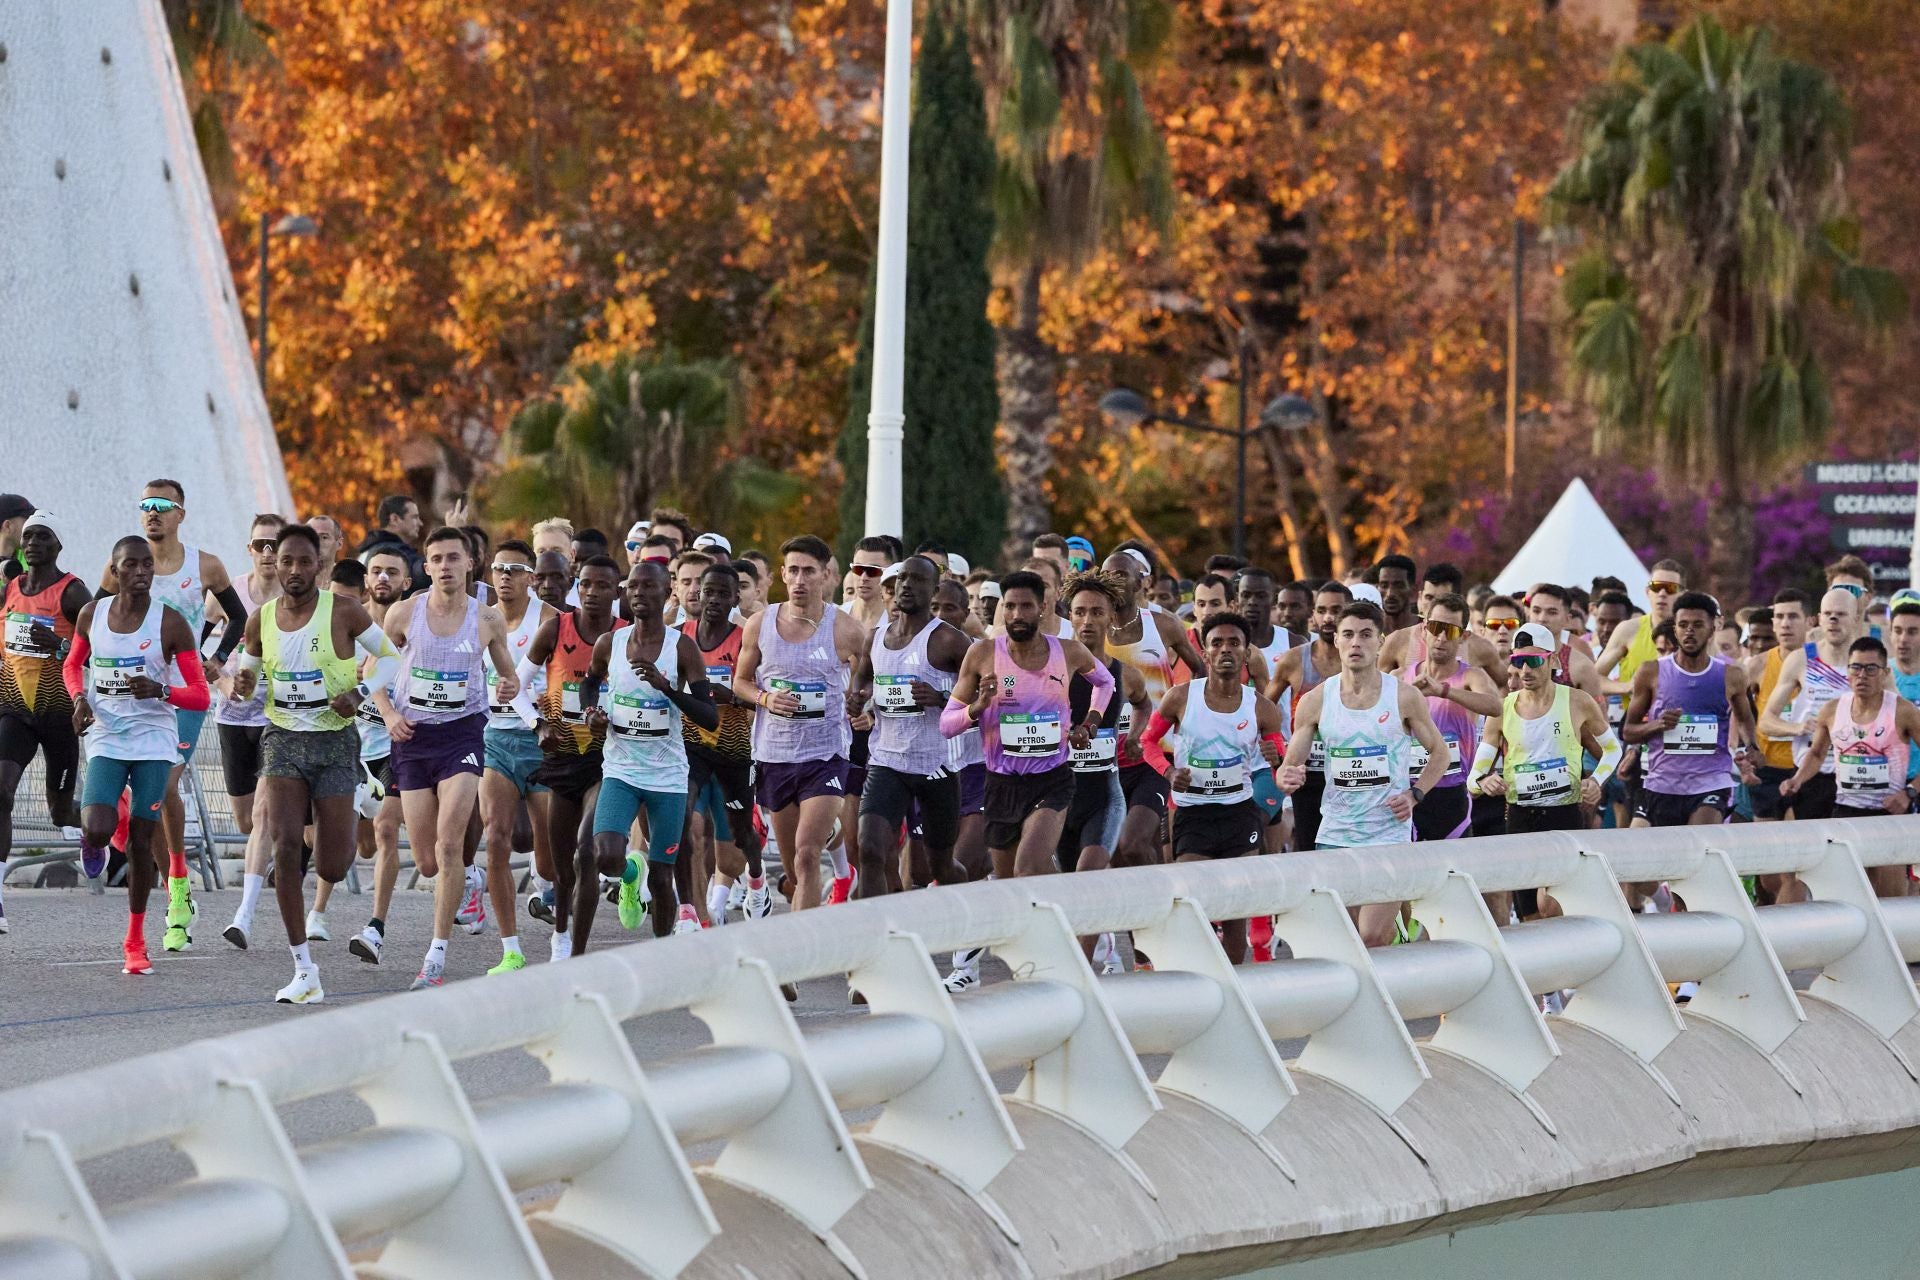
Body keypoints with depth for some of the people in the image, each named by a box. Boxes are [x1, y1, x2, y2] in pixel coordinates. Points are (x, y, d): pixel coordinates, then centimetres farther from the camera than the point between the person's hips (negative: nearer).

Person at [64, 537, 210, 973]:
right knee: (97, 833, -17)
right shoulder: (91, 615, 3)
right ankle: (102, 816, 24)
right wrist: (79, 697, 0)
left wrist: (160, 690, -25)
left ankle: (136, 940, 14)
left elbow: (200, 695, -6)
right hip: (105, 741, 1)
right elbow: (72, 664, 21)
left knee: (141, 841, -1)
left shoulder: (170, 623, -6)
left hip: (154, 743, -1)